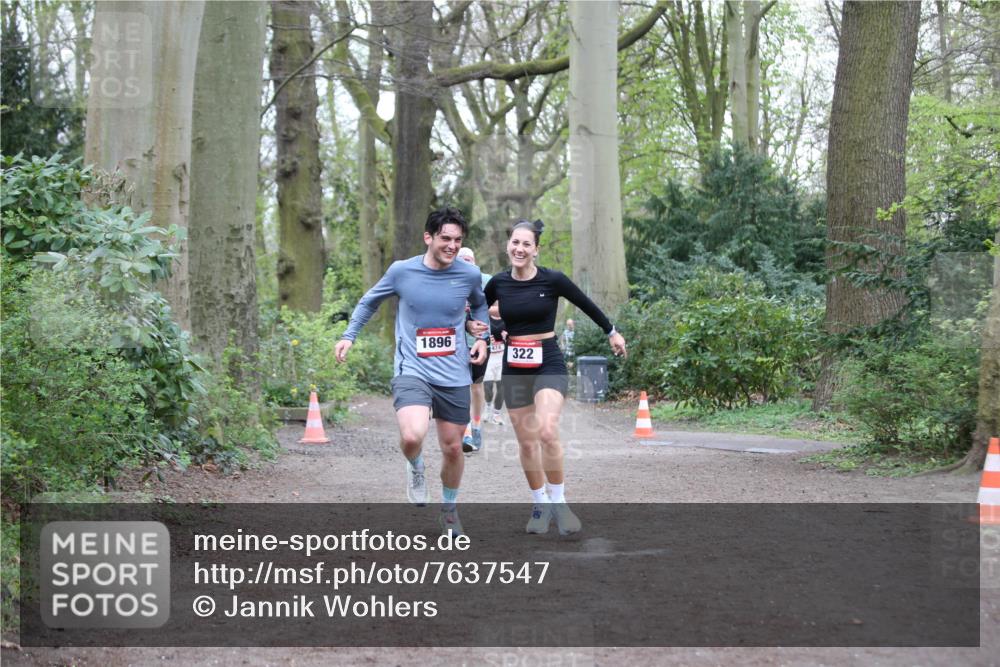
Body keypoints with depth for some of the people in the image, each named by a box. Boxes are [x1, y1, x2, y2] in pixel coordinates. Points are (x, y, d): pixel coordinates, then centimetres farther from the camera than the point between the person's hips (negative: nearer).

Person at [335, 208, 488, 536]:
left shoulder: (469, 275, 0)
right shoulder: (402, 271, -5)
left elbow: (479, 305, 23)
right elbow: (369, 301, 14)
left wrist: (483, 338, 8)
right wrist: (349, 336, 8)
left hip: (454, 377, 3)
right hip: (412, 371, -2)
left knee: (453, 449, 10)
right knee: (412, 436, -27)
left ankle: (449, 508, 38)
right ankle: (416, 467, 10)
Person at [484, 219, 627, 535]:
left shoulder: (552, 280, -9)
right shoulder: (498, 283, 0)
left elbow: (587, 305, 7)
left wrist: (612, 332, 18)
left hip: (548, 364, -3)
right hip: (514, 367, 4)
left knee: (547, 432, -23)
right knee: (526, 442, 6)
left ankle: (558, 501, -9)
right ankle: (540, 504, 23)